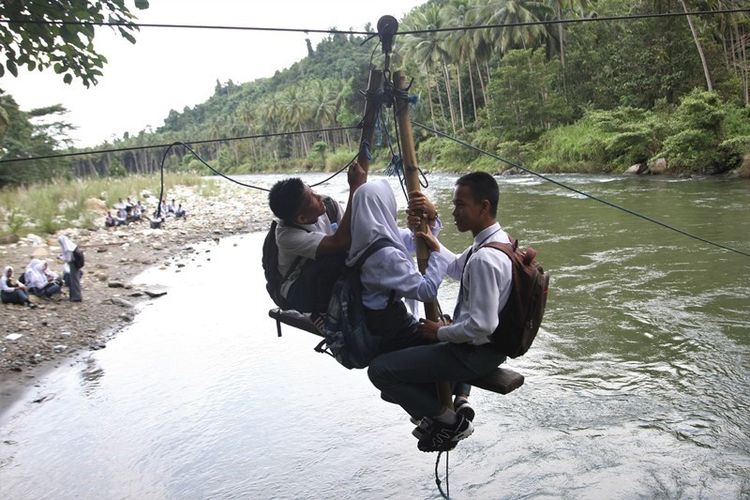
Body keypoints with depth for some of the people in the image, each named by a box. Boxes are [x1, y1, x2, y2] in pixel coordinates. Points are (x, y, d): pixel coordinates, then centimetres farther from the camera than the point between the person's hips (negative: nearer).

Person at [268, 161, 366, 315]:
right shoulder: (288, 235, -32)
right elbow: (340, 243, -45)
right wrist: (355, 188, -46)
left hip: (332, 280, 6)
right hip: (299, 290, -5)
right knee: (334, 260, -36)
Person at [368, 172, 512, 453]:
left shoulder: (484, 259, -29)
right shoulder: (496, 240, 3)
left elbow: (481, 327, -31)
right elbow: (454, 268, 18)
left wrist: (441, 332, -15)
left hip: (475, 353, -10)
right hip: (484, 345, 10)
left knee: (380, 370, -11)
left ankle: (449, 420, 2)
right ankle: (441, 406, 19)